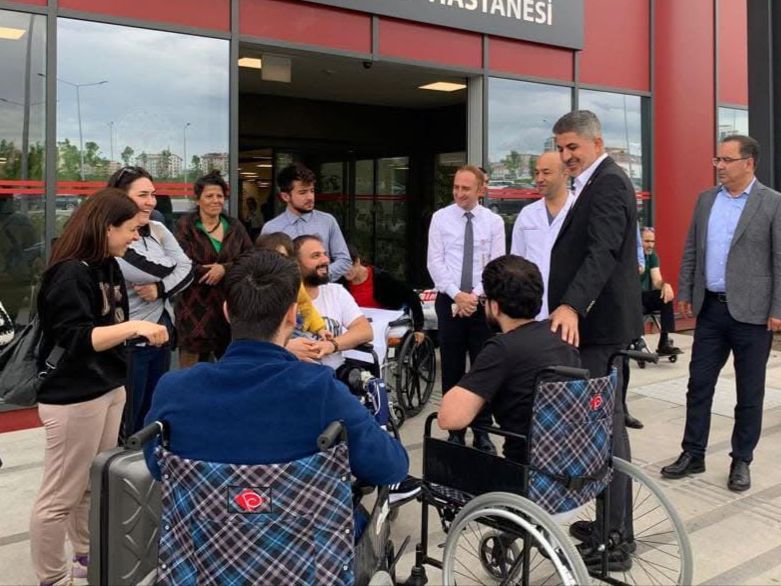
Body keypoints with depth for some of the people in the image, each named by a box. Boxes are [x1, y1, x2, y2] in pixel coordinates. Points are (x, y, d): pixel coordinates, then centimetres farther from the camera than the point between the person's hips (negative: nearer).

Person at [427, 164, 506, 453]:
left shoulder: (494, 221, 3)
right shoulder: (440, 218, 1)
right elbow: (435, 262, -3)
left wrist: (475, 296, -12)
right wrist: (457, 294, -13)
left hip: (482, 303, 0)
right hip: (449, 301, 0)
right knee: (452, 369, 6)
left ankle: (482, 432, 15)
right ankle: (454, 431, 16)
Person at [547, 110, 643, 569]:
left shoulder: (608, 183, -13)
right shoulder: (600, 182, 19)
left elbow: (603, 252, -27)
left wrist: (571, 306, -39)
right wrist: (570, 307, 22)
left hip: (599, 321, -11)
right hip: (593, 317, 11)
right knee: (604, 421, 15)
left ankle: (614, 541, 3)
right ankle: (613, 526, 27)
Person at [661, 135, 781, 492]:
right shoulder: (705, 200, 8)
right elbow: (691, 250, 12)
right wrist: (685, 292, 7)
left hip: (751, 312, -4)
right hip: (710, 308, 4)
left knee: (749, 392, 7)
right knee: (699, 384, 7)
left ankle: (741, 461, 21)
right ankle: (693, 454, 19)